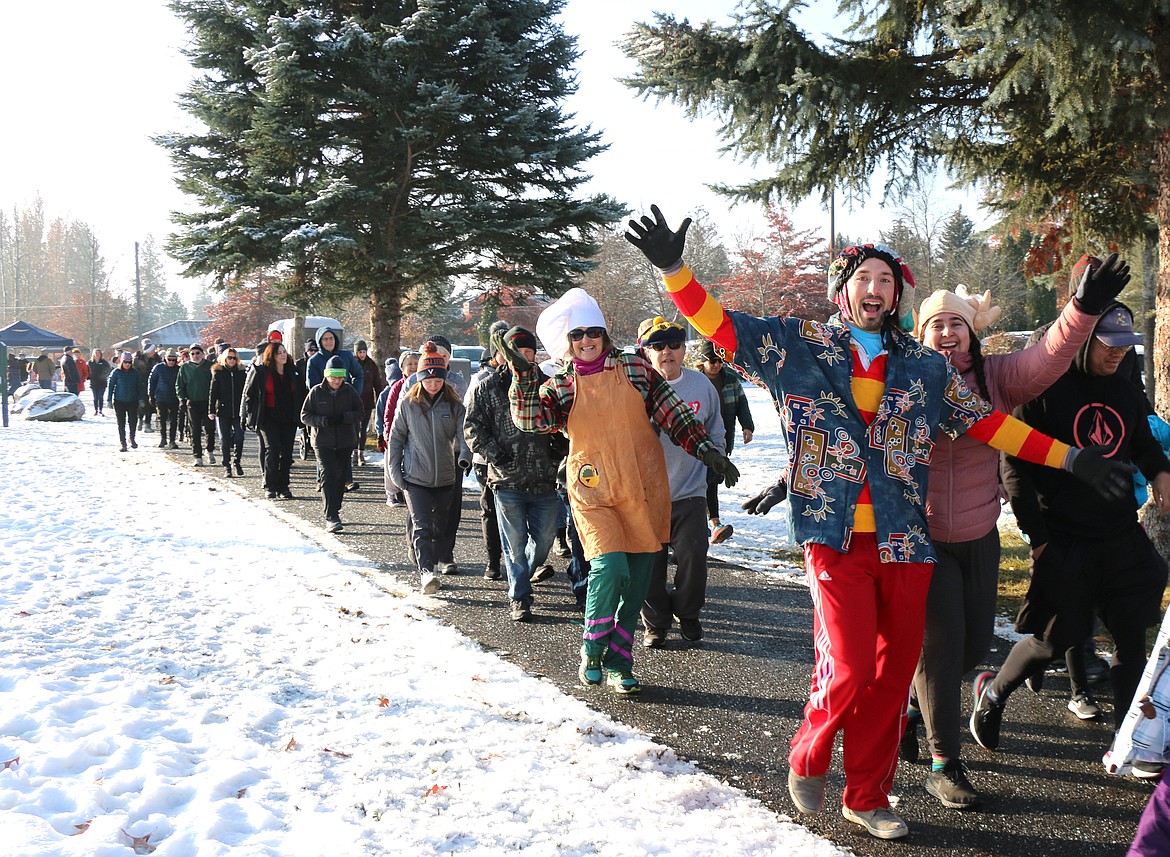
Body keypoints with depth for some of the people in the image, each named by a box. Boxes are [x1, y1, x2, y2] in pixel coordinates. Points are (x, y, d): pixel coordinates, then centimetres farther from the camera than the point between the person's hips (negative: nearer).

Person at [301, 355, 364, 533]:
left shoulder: (349, 391, 1)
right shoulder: (316, 392, -4)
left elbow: (359, 412, 3)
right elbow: (305, 415, -2)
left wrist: (344, 417, -17)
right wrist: (324, 421, -19)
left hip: (345, 442, 3)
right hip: (323, 442, -3)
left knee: (341, 477, 12)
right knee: (328, 477, -13)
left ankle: (335, 509, 31)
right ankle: (331, 517, -17)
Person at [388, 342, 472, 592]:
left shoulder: (453, 405, 2)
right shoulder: (408, 404, 0)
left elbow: (462, 432, -6)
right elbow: (396, 437, 6)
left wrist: (465, 456, -26)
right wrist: (395, 470, 0)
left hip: (445, 476, 2)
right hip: (415, 477, -2)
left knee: (441, 524, 15)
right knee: (421, 525, -14)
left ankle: (437, 560, 32)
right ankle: (426, 571, -20)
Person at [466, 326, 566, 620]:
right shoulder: (487, 388, 2)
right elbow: (473, 427, 2)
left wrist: (558, 450, 0)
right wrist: (494, 454, -11)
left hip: (544, 481, 3)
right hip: (506, 480, -3)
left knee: (544, 538, 11)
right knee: (515, 544, 2)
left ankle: (521, 577, 38)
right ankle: (519, 599, 13)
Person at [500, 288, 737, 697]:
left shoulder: (635, 368, 6)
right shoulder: (560, 387, 5)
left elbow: (674, 414, 8)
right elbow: (528, 420, -11)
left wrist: (707, 449, 2)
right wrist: (524, 376, -22)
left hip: (643, 490, 2)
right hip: (593, 494, -2)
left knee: (636, 579, 4)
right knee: (609, 568, -18)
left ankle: (618, 662, 17)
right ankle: (591, 652, 3)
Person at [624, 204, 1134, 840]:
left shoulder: (925, 367, 13)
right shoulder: (798, 345, 6)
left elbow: (985, 422, 16)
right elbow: (720, 326, 3)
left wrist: (1071, 458, 15)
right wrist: (673, 269, -10)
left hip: (905, 543, 4)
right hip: (836, 538, -3)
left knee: (892, 674, 6)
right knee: (848, 667, -13)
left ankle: (867, 797, 23)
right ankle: (807, 758, 16)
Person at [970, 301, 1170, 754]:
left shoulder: (1127, 394, 11)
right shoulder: (1047, 389, -8)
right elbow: (1014, 465, -8)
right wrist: (1037, 536, -10)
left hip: (1124, 538, 6)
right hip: (1065, 542, -5)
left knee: (1132, 638, 4)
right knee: (1052, 640, 2)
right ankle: (993, 692, 29)